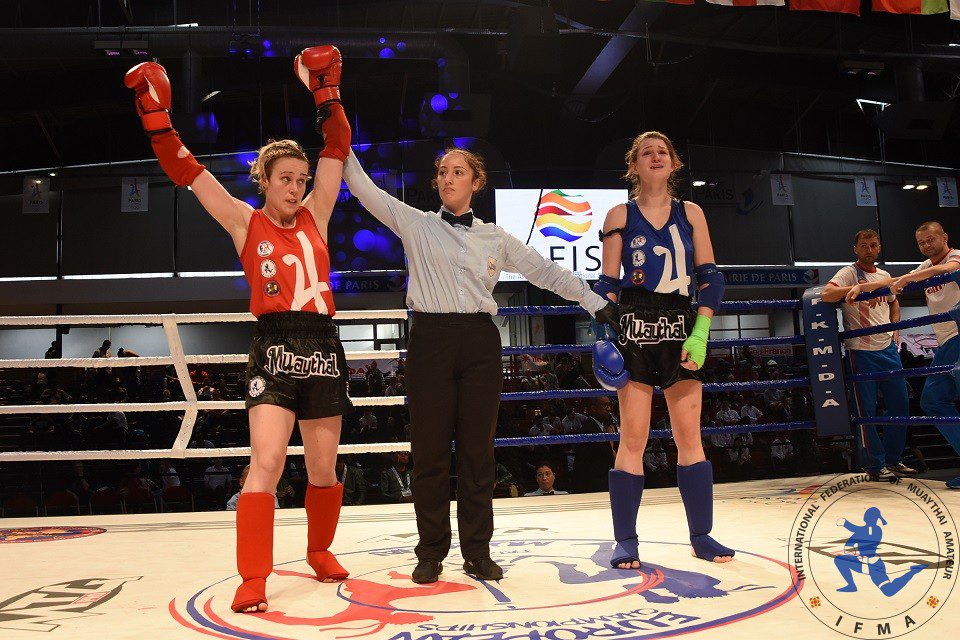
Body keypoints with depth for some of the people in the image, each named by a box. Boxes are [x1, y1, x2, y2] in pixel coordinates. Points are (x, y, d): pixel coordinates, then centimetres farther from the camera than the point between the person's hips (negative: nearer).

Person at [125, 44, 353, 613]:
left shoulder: (314, 216, 11)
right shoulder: (245, 223, 6)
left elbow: (337, 150, 7)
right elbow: (188, 172, 2)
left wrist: (326, 92, 2)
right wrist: (156, 115, -3)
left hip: (324, 346, 3)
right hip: (275, 346, -3)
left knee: (323, 468, 10)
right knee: (267, 461, -14)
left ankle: (320, 550, 31)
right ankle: (253, 578, -7)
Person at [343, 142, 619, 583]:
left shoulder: (495, 238, 13)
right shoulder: (415, 225, 9)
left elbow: (547, 272, 15)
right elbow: (363, 188, 4)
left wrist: (598, 303, 13)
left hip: (480, 343, 2)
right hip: (430, 340, -1)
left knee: (477, 450, 4)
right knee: (430, 450, 1)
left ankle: (477, 553, 15)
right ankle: (431, 553, 15)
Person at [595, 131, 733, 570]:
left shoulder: (690, 213, 12)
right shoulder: (620, 216, 7)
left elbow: (709, 277, 7)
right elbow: (607, 283, 4)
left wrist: (700, 333, -5)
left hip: (681, 329, 2)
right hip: (634, 328, -2)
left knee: (689, 436, 3)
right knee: (633, 437, -3)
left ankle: (701, 535, 14)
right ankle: (625, 541, 6)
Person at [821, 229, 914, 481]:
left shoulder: (885, 276, 14)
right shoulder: (849, 273, -7)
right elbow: (826, 294, -25)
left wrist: (895, 328, 17)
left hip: (888, 348, 7)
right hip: (861, 352, -7)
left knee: (900, 403, 10)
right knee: (866, 410, -2)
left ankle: (893, 460, 24)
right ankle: (875, 465, 9)